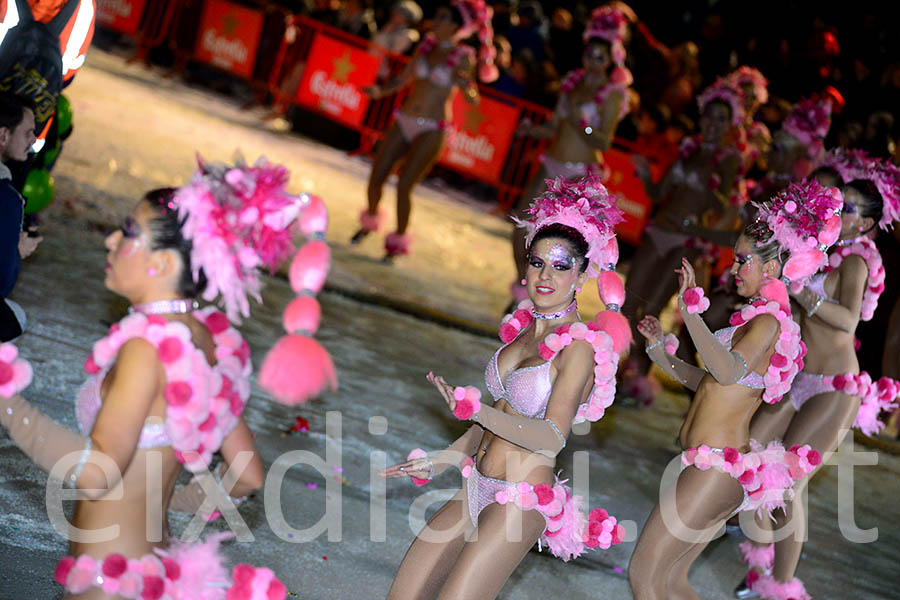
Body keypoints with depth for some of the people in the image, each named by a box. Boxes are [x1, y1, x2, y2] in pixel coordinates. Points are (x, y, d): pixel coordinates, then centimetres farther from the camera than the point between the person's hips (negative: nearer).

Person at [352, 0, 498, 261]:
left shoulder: (463, 57, -8)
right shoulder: (428, 44, 6)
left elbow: (474, 100, -13)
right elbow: (404, 78, 13)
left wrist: (466, 86, -34)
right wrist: (380, 91, -4)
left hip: (431, 131, -5)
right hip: (405, 121, 5)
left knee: (404, 185, -9)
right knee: (376, 176, 4)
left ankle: (399, 240, 9)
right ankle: (370, 220, 30)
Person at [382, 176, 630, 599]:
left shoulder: (580, 348, -15)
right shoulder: (524, 329, 9)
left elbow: (551, 437, -23)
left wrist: (471, 409, -33)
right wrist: (438, 463, 21)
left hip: (520, 501, -8)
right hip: (477, 487, 8)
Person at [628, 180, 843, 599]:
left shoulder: (769, 322, -14)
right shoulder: (760, 319, 16)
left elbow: (728, 371, -34)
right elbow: (711, 383, 22)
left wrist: (690, 310, -37)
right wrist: (661, 350, 21)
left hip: (716, 467, -10)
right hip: (715, 466, 10)